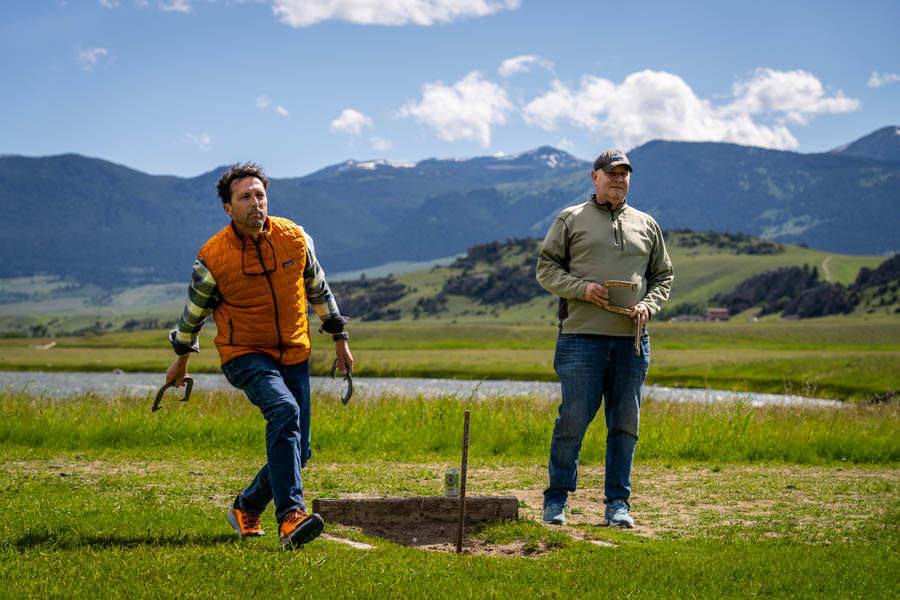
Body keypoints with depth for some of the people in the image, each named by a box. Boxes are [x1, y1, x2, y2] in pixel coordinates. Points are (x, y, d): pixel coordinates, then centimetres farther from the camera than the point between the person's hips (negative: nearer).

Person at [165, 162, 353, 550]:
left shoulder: (294, 238, -5)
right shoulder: (213, 257, -13)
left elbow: (318, 289, 13)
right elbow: (194, 311, 4)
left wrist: (339, 339, 17)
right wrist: (181, 362, 16)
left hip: (294, 355, 5)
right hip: (244, 355, -4)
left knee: (297, 451, 3)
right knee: (284, 410, -33)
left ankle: (246, 509, 29)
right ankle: (290, 517, -39)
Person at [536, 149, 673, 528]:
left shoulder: (647, 225, 17)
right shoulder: (570, 220, 8)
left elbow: (663, 276, 21)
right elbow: (546, 269, 5)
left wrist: (649, 305, 0)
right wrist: (582, 288, -12)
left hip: (632, 340, 3)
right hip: (582, 336, -3)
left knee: (625, 424, 5)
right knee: (573, 420, -4)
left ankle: (618, 503, 13)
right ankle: (556, 501, 7)